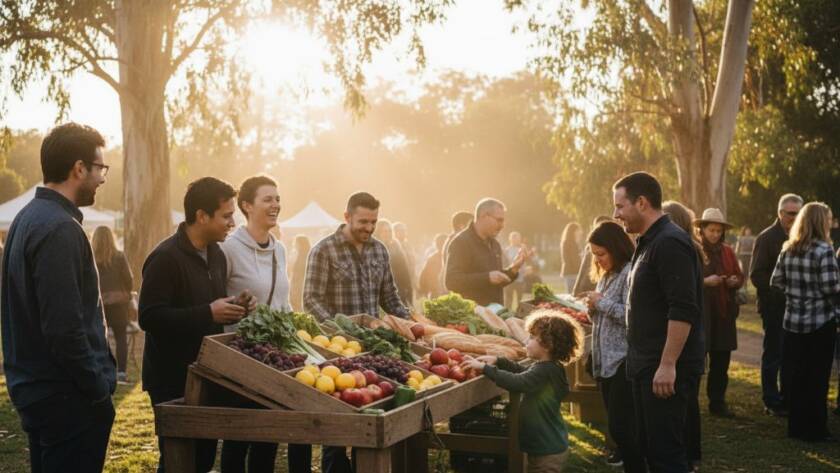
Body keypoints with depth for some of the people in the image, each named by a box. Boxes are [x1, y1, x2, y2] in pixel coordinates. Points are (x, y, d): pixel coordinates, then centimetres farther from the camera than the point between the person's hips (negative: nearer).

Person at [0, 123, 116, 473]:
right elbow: (65, 329, -25)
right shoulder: (60, 229, -20)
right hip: (66, 397, -10)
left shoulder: (28, 217, 10)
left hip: (34, 388, 10)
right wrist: (100, 389, -14)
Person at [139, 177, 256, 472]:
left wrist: (235, 308, 2)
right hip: (172, 379, -8)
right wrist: (208, 314, -26)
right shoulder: (165, 258, -17)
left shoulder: (216, 255, 11)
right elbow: (149, 317, -24)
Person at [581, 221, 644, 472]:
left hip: (624, 360, -9)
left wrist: (601, 302, -14)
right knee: (616, 424, 13)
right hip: (605, 359, 9)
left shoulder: (630, 272, -13)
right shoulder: (606, 274, 16)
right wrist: (593, 307, 2)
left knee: (620, 426, -9)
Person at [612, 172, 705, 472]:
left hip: (665, 369, -10)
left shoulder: (670, 243, -16)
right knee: (649, 447, 14)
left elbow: (683, 310, -23)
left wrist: (668, 365, -24)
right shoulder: (649, 242, 15)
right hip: (647, 366, 10)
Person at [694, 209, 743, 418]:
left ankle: (718, 402, 17)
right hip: (700, 312, -5)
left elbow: (739, 276, 20)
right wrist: (704, 282, -20)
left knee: (721, 361, 8)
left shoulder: (727, 252, 14)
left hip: (724, 312, 5)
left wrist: (735, 281, -1)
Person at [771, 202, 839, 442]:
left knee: (796, 375, 13)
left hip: (793, 321, 6)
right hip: (820, 322, -5)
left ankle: (797, 426, 20)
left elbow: (776, 282, 7)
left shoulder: (788, 250, 4)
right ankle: (815, 429, 10)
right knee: (817, 377, 4)